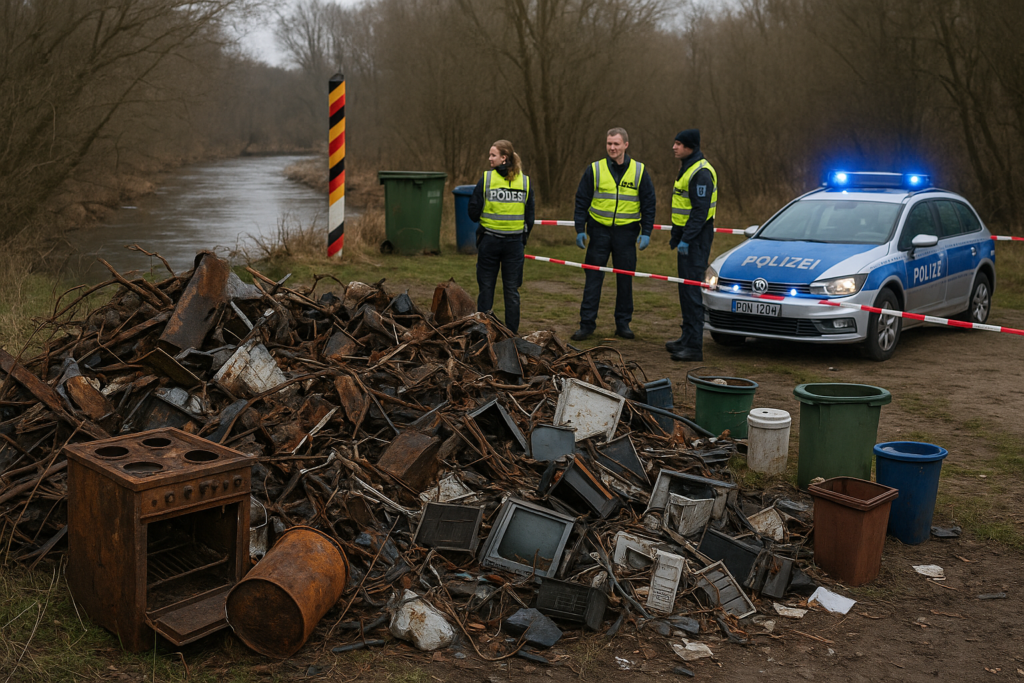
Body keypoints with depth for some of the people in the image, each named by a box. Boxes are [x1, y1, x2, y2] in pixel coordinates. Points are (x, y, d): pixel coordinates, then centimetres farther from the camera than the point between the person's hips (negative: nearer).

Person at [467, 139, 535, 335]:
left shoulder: (486, 179, -9)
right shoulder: (525, 181, 1)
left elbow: (473, 212, -7)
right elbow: (530, 216, 4)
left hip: (489, 240, -2)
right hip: (515, 242, 2)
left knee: (486, 287, 8)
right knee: (512, 289, 9)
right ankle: (512, 333, 12)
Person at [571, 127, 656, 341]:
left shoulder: (639, 171, 3)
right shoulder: (594, 170, 2)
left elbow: (648, 204, 6)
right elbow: (582, 201, 6)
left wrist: (646, 232, -1)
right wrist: (580, 229, -1)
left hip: (626, 232, 0)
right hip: (599, 230, 0)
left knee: (625, 279, 6)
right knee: (593, 278, 0)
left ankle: (623, 323, 16)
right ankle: (586, 323, 6)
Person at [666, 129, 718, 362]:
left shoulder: (701, 172, -17)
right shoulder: (687, 168, 16)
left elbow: (701, 210, -22)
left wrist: (686, 239, -24)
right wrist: (676, 237, 22)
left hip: (696, 238, -10)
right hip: (686, 236, 10)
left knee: (691, 289, -11)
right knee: (685, 288, 14)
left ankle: (694, 346, -9)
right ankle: (687, 337, 23)